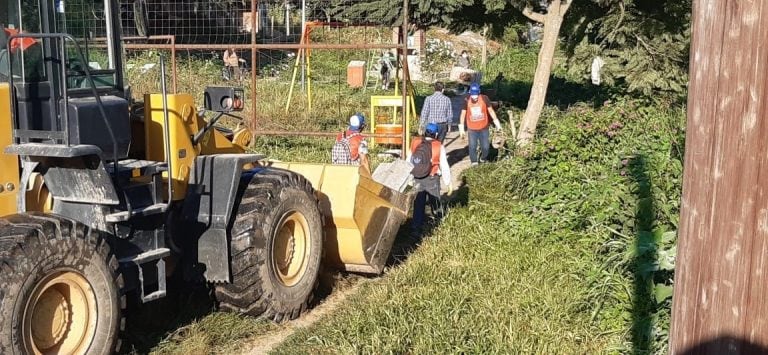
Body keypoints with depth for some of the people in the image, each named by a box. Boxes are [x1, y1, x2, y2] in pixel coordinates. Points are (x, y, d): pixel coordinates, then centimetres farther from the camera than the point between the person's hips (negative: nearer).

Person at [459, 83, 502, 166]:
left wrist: (497, 123, 1)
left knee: (485, 146, 5)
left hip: (483, 128, 1)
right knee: (472, 147, 0)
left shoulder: (484, 99, -10)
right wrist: (461, 129, -2)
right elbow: (463, 114, -2)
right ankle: (474, 163, 17)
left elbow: (491, 111, 1)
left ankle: (483, 159, 33)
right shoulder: (467, 101, -10)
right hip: (472, 129, 0)